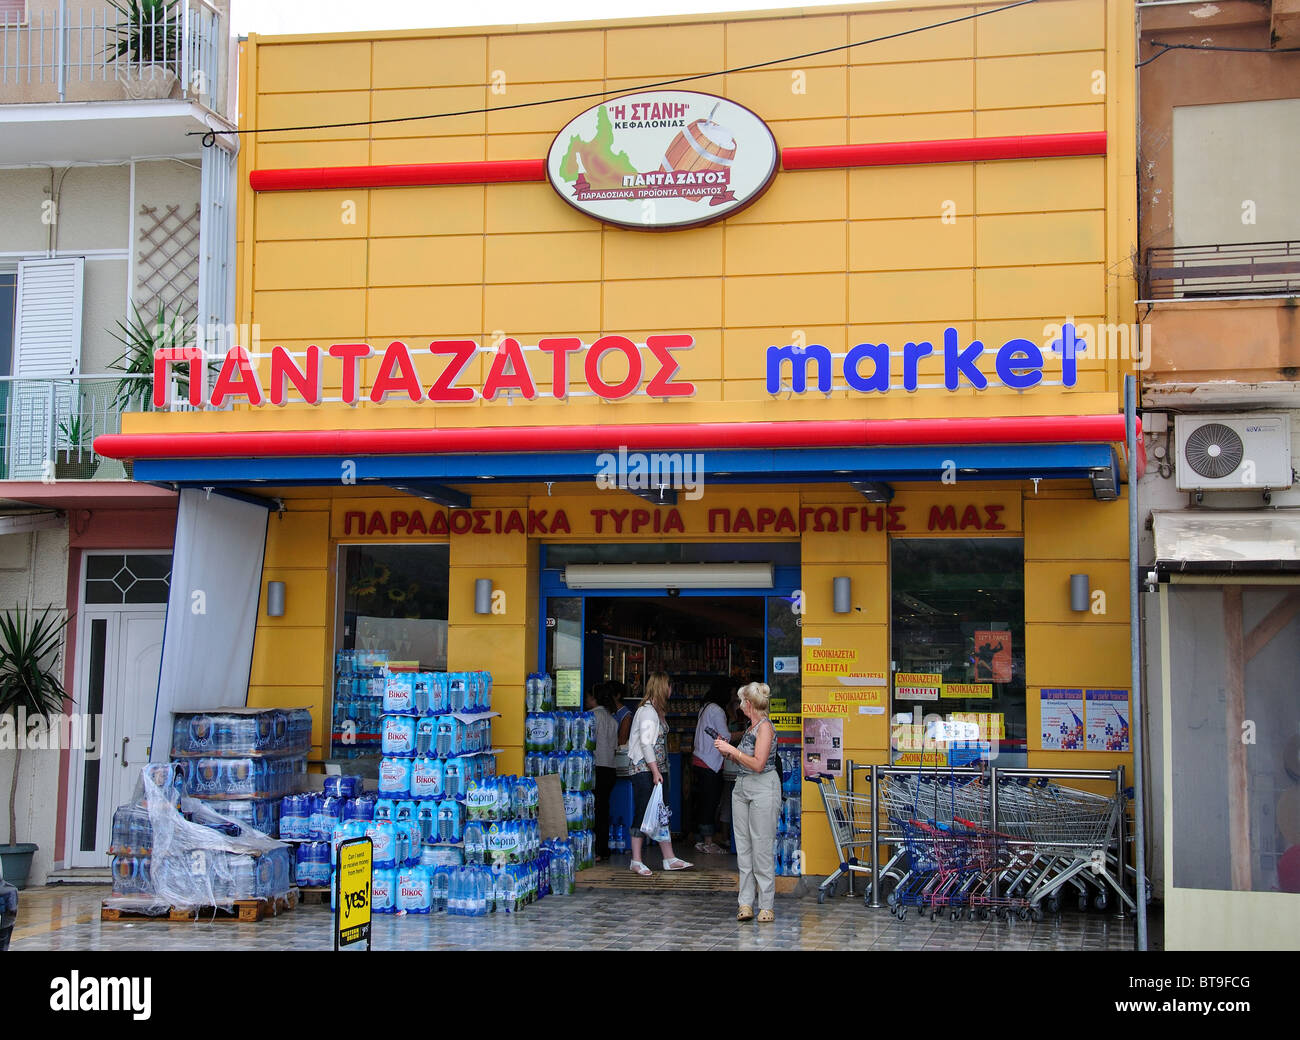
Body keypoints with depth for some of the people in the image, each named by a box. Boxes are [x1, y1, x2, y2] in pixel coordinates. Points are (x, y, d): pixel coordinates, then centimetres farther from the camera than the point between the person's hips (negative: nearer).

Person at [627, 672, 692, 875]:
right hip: (645, 769, -10)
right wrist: (655, 771, -20)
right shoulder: (647, 711, -14)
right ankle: (636, 861, 0)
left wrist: (659, 770, 14)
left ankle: (669, 858, 13)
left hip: (657, 769, 10)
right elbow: (645, 743, -19)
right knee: (643, 814, -6)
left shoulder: (656, 710, 16)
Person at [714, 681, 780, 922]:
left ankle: (766, 906, 0)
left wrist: (731, 749, -14)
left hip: (763, 789, -9)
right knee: (743, 847, 5)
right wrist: (727, 751, 10)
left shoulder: (765, 727, -11)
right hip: (742, 788, 9)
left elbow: (758, 764, -19)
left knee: (762, 847, -6)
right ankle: (746, 903, 7)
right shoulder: (751, 728, 15)